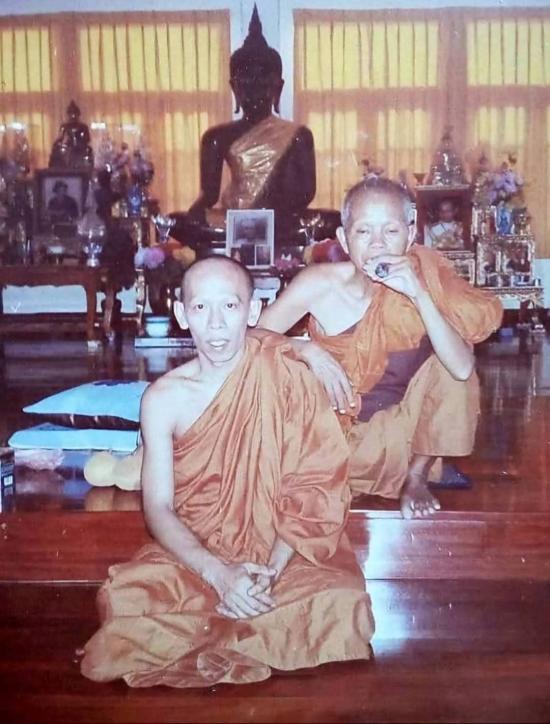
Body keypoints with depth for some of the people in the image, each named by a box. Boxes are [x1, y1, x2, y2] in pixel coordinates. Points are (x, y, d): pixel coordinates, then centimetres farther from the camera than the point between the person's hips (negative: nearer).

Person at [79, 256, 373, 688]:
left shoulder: (285, 375, -8)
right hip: (195, 553, 1)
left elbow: (314, 489, -9)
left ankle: (192, 640, -10)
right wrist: (219, 574, -22)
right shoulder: (164, 398, -4)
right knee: (124, 599, -29)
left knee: (343, 605, -30)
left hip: (283, 552, 0)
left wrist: (272, 570, -21)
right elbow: (159, 507, -6)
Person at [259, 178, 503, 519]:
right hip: (332, 424, -1)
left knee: (447, 362, -21)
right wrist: (308, 350, -30)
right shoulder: (320, 283, -20)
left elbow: (462, 368, -28)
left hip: (397, 424, 1)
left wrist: (419, 295, -37)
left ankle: (416, 477, 1)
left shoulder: (423, 280, -17)